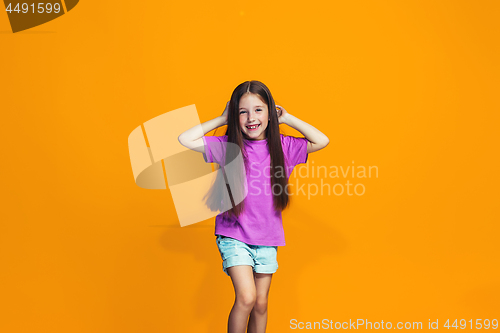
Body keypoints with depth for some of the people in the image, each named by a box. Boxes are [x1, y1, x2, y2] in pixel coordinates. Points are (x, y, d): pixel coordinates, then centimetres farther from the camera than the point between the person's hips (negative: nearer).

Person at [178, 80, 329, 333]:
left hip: (267, 237, 3)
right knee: (246, 297, -15)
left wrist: (288, 119, -3)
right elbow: (185, 139, -12)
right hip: (234, 235, -3)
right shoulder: (227, 146, -6)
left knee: (261, 303, 11)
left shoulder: (282, 146, -1)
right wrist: (221, 120, -7)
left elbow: (321, 141, -7)